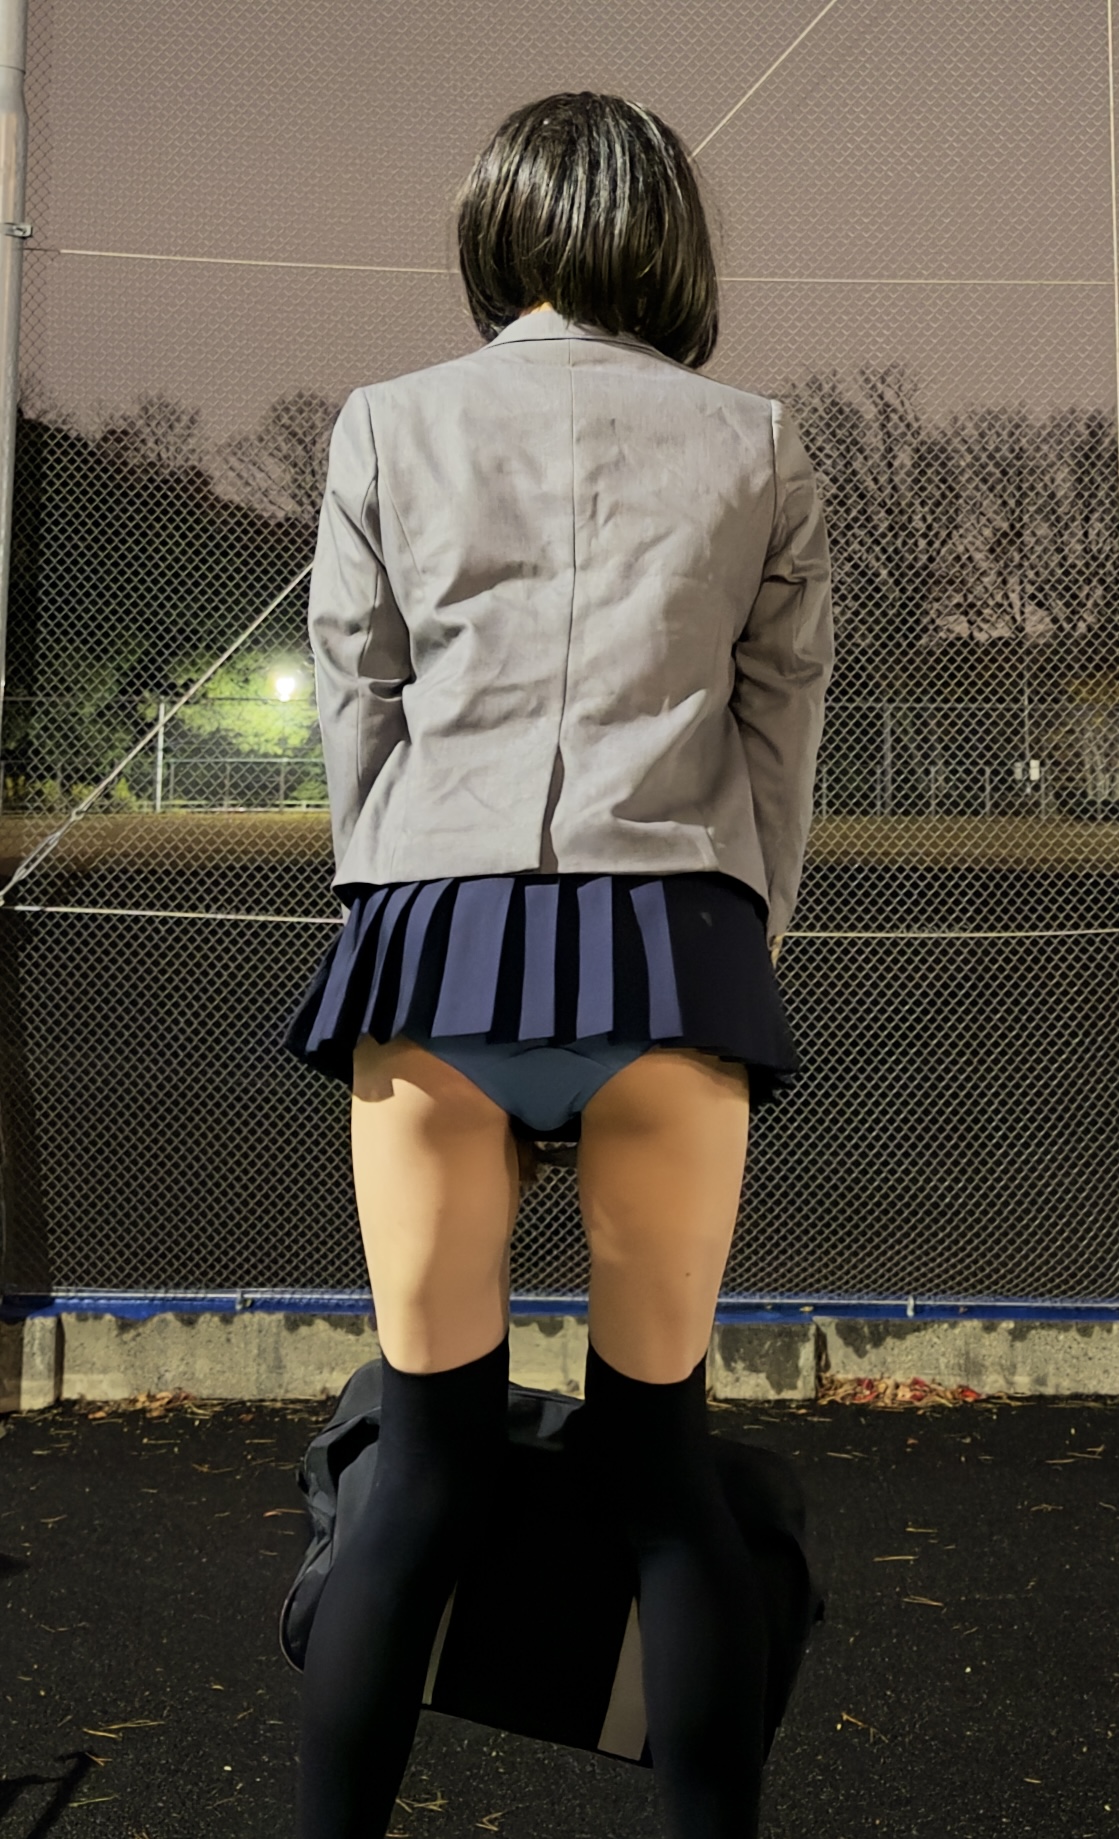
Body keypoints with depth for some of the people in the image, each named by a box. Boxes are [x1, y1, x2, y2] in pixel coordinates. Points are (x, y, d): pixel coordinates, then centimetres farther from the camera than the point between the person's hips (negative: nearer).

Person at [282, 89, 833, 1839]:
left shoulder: (389, 423, 11)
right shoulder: (759, 443, 11)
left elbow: (354, 708, 9)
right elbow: (783, 737, 8)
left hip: (435, 931, 0)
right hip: (675, 938, 0)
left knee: (429, 1454, 6)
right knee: (664, 1448, 8)